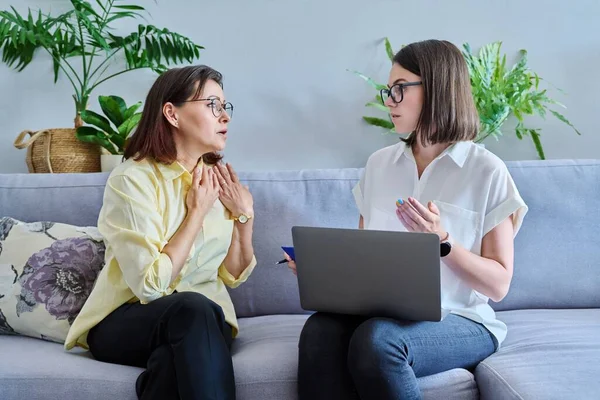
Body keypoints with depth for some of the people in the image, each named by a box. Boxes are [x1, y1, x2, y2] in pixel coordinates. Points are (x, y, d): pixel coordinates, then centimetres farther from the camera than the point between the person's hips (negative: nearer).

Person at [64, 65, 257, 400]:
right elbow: (151, 284, -22)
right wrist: (197, 212, -15)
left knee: (176, 361, -33)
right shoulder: (132, 179, -13)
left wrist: (244, 216, -6)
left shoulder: (218, 180, 6)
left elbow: (233, 276, 9)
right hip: (125, 322, -3)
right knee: (192, 307, -35)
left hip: (203, 320, 3)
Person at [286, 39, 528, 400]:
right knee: (319, 332, -30)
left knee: (375, 339, -36)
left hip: (459, 320, -4)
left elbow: (499, 285, -4)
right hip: (382, 312, 4)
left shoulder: (486, 171, -3)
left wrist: (441, 240, -18)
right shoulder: (380, 164, 12)